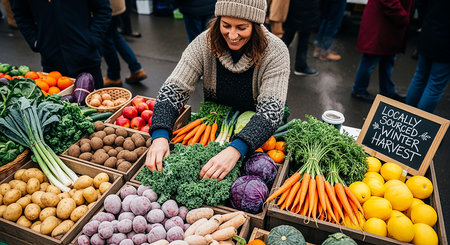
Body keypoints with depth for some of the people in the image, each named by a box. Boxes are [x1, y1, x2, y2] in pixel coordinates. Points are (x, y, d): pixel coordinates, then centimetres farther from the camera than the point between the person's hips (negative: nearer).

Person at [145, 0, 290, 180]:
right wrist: (160, 136, -36)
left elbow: (271, 110, -31)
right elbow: (173, 90, -18)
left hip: (257, 131, -1)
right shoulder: (204, 43, -15)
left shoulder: (276, 52, -22)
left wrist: (235, 149, -47)